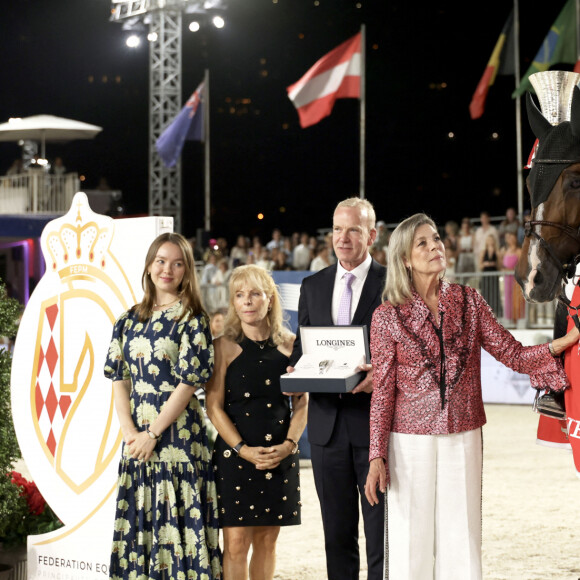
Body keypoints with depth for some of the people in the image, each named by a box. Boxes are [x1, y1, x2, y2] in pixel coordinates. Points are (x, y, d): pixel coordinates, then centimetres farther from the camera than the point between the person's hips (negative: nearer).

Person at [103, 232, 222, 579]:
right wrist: (130, 430, -6)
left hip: (177, 433, -5)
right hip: (137, 438, 5)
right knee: (138, 524, 7)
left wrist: (152, 434, -13)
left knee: (176, 522, -4)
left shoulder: (192, 319, -4)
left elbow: (189, 382, -10)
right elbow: (119, 378, 8)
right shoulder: (130, 320, 12)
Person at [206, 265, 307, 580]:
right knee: (236, 542, -5)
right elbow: (214, 407, -4)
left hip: (280, 456, 3)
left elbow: (302, 403, 7)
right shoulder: (225, 347, -1)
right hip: (234, 454, -2)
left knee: (267, 540, 8)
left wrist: (288, 445, -8)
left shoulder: (290, 345, 5)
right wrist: (243, 449, -13)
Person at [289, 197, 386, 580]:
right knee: (337, 531, 11)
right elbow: (302, 346, 18)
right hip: (328, 422, 4)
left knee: (381, 530, -2)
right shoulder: (313, 286, 14)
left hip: (375, 419, -4)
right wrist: (295, 370, -3)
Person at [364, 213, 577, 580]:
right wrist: (377, 456, -5)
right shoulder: (387, 316, -1)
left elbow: (513, 354, 2)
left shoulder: (469, 301, 5)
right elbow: (383, 390, 0)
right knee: (412, 538, 1)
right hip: (411, 439, -2)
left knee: (462, 535, 3)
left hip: (464, 436, 2)